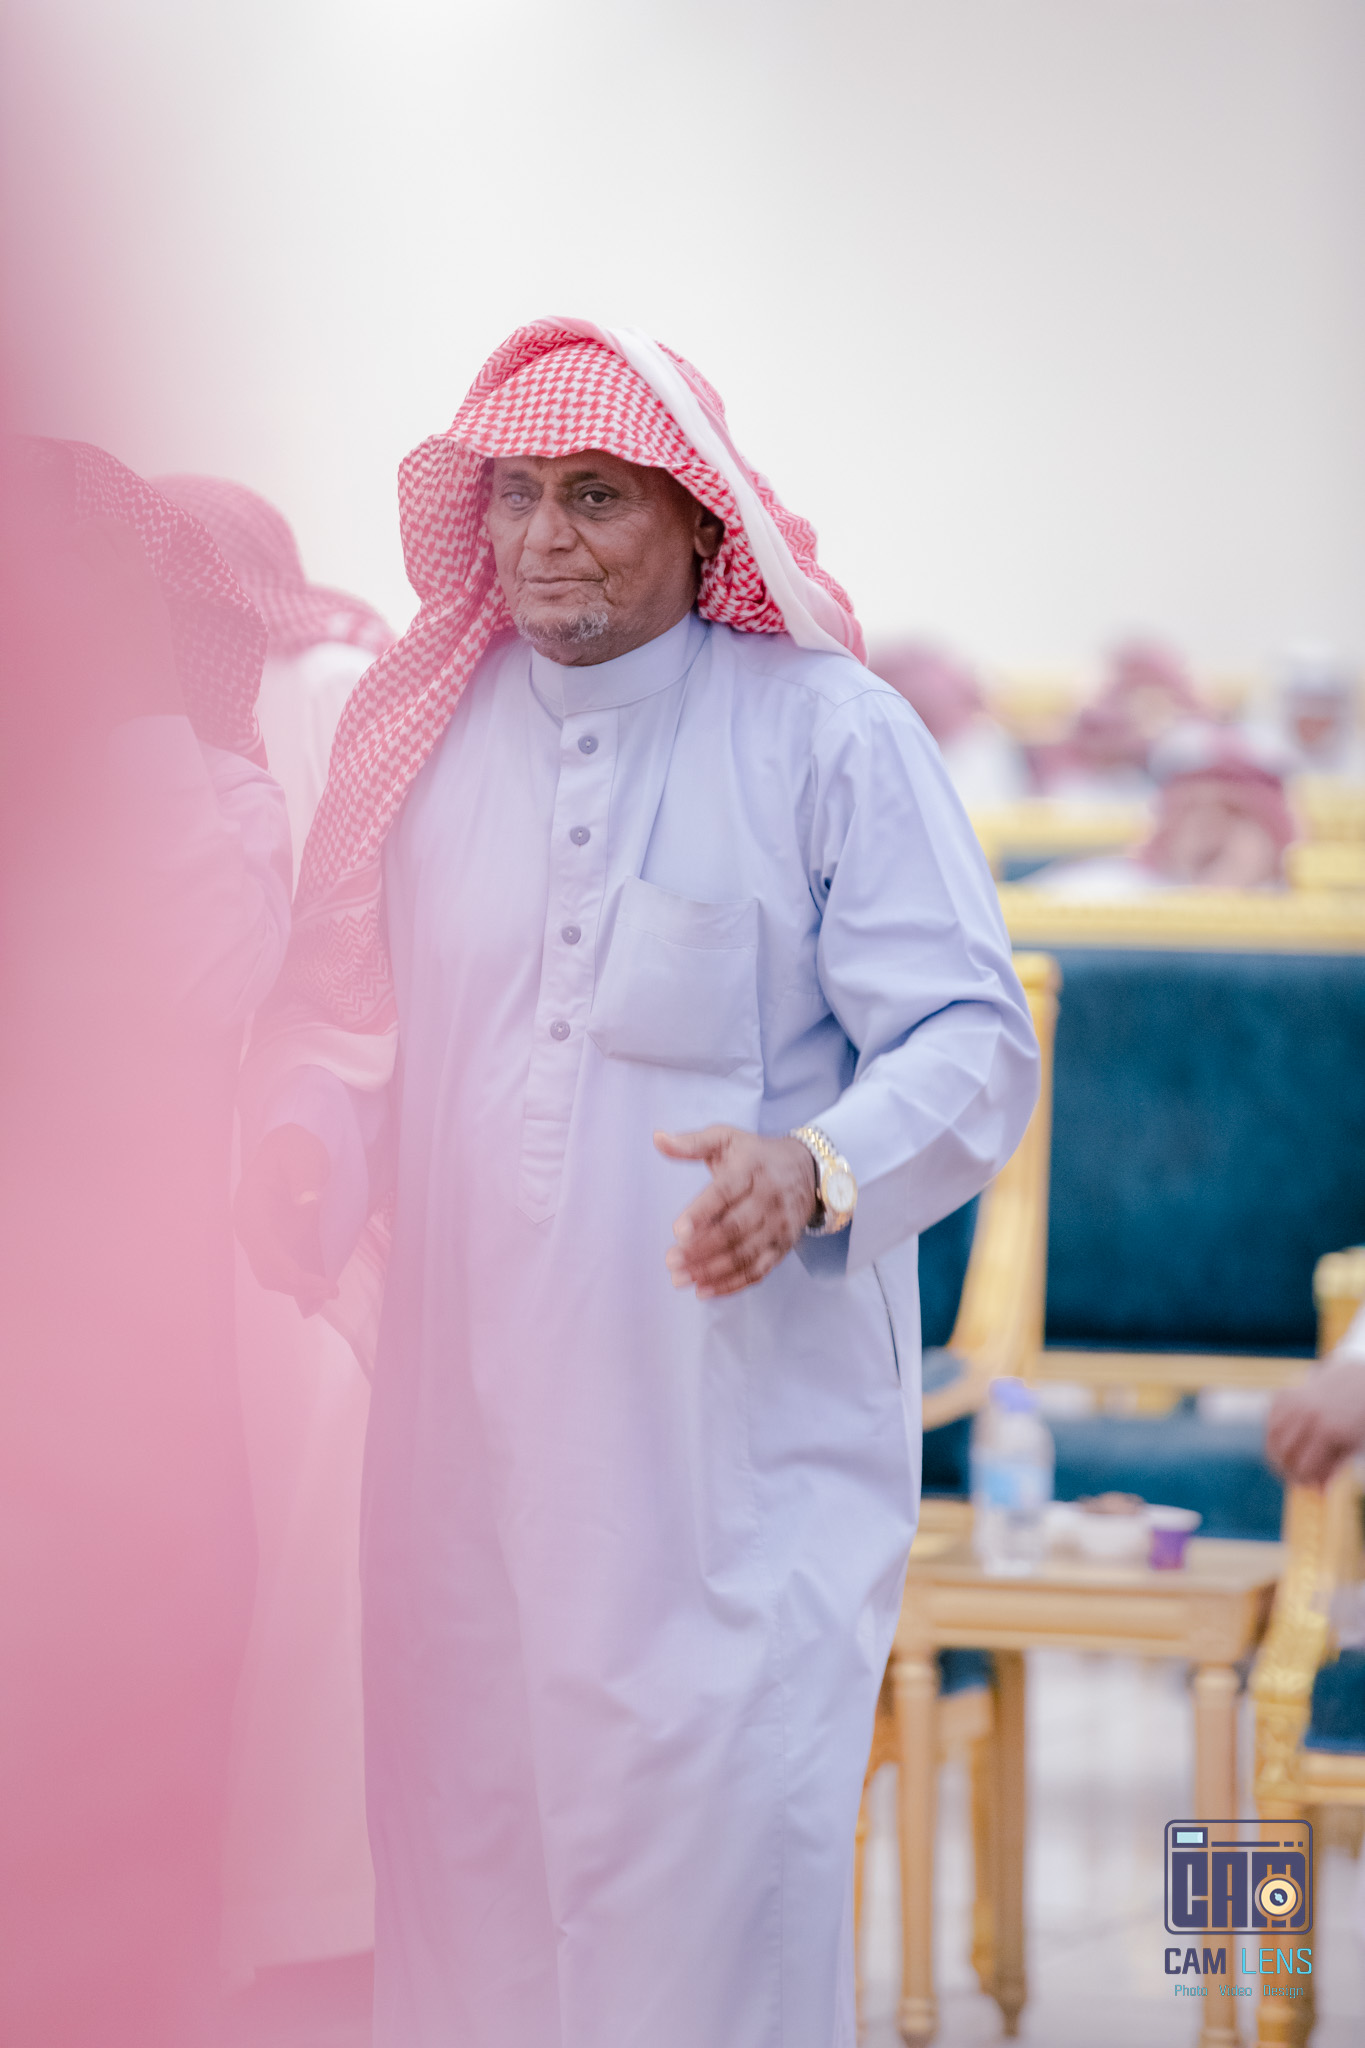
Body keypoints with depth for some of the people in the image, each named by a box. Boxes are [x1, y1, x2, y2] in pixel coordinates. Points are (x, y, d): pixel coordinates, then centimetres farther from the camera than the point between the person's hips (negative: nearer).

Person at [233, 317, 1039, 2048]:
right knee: (466, 1842, 8)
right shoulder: (423, 739, 10)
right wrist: (295, 1185, 2)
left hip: (749, 1430, -4)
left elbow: (972, 1042, -8)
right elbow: (353, 1038, 21)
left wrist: (818, 1169, -26)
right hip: (469, 1423, 4)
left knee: (720, 1857, -7)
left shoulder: (827, 734, -3)